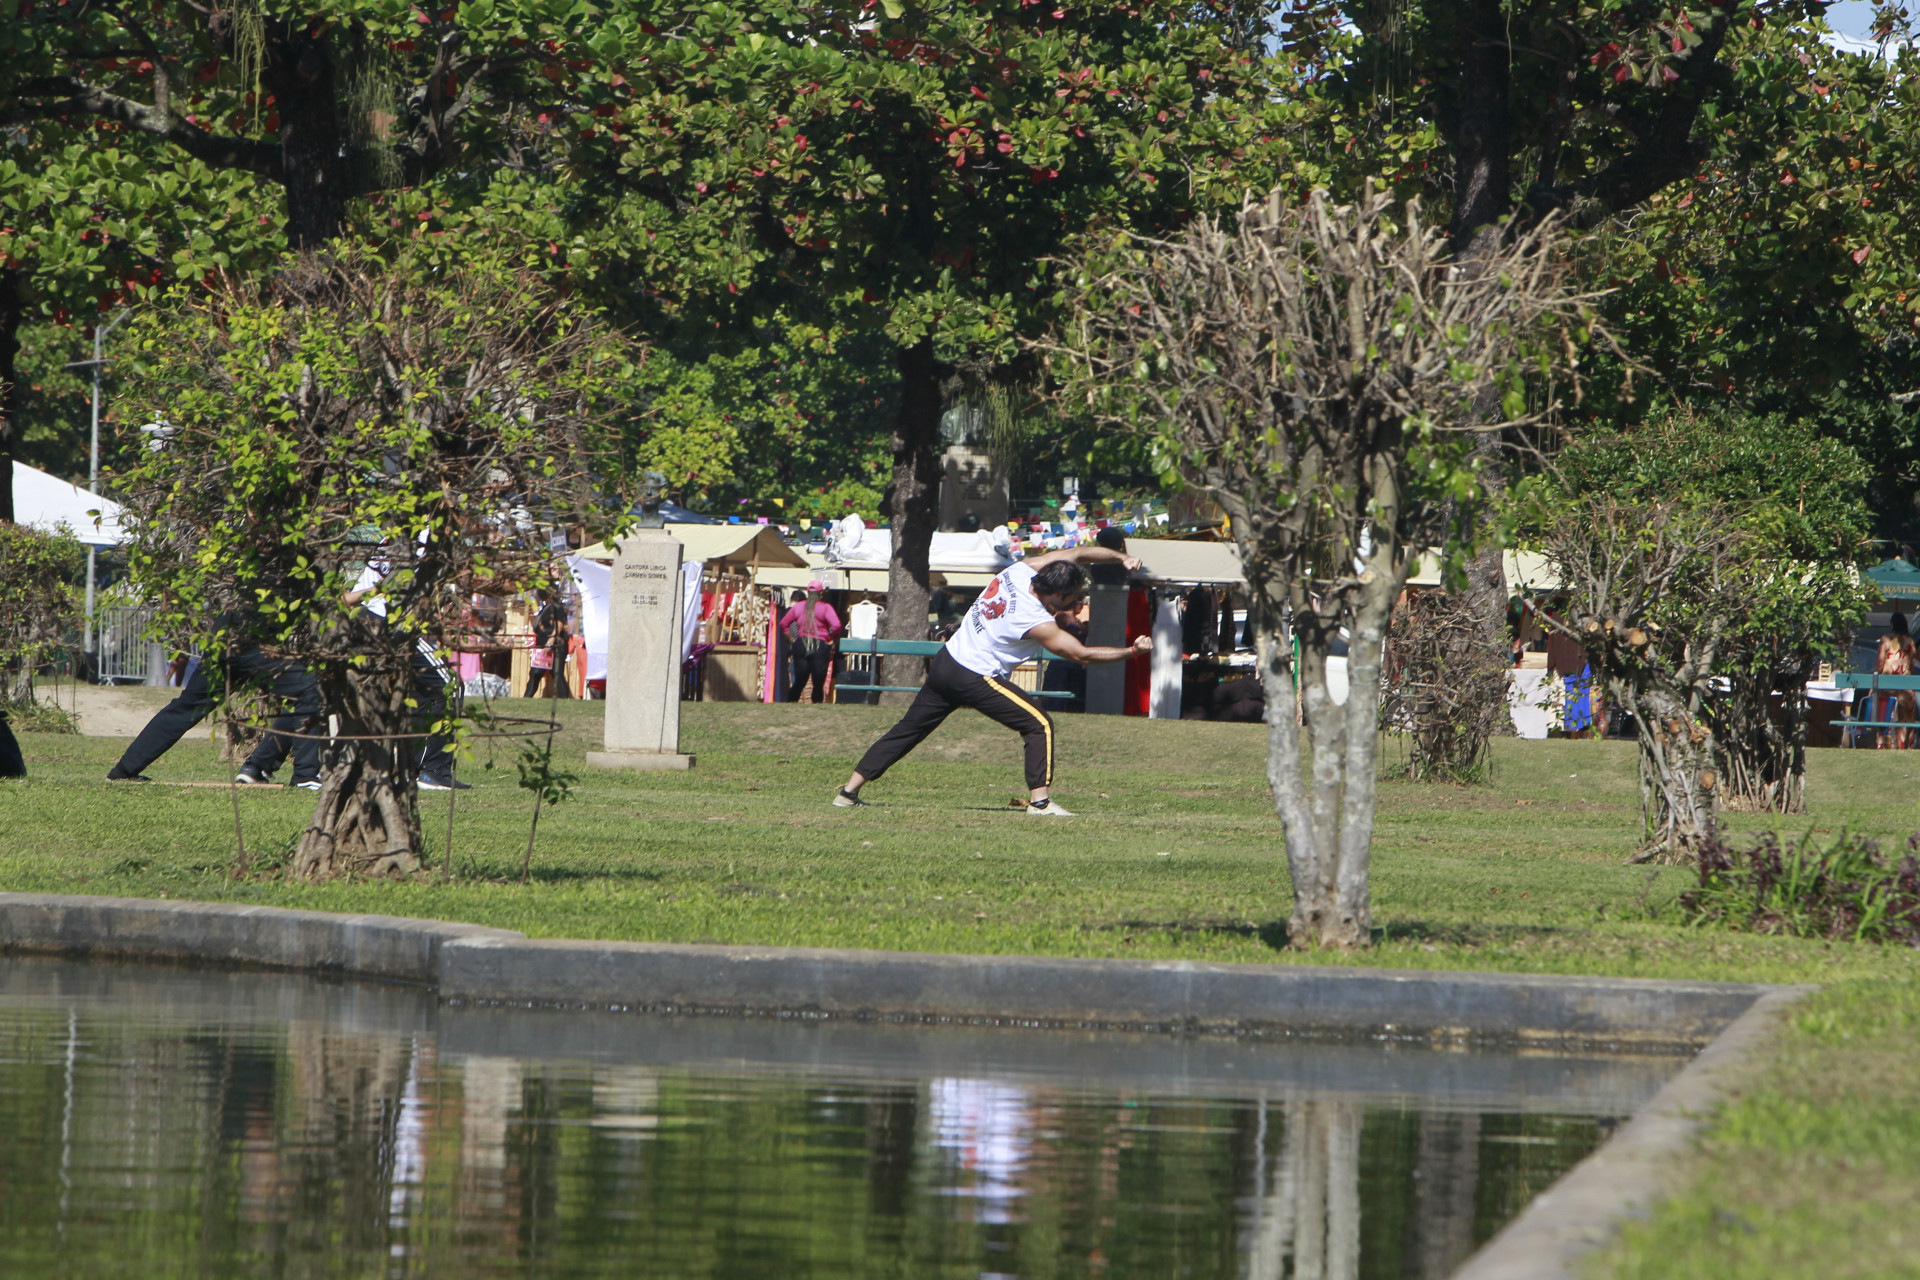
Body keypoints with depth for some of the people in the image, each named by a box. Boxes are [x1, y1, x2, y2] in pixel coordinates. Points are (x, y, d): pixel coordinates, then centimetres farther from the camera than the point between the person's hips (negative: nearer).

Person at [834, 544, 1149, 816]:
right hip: (974, 678, -8)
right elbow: (1081, 654, -13)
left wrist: (1121, 557, 0)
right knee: (1039, 724, -3)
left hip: (945, 661, 8)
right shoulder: (1037, 623, -20)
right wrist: (1132, 651, -7)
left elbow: (1078, 553, 6)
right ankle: (1039, 800, -10)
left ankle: (849, 791, 17)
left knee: (908, 730, 15)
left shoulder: (1021, 570, -4)